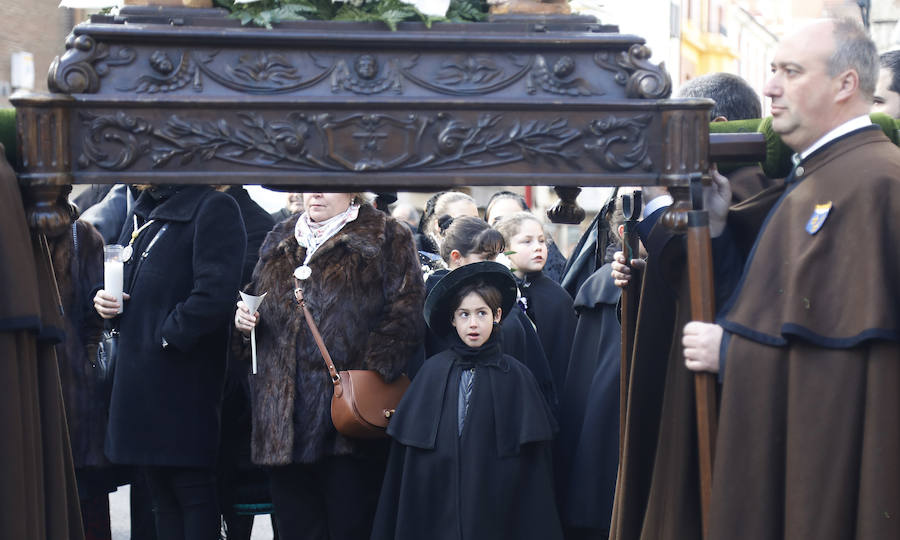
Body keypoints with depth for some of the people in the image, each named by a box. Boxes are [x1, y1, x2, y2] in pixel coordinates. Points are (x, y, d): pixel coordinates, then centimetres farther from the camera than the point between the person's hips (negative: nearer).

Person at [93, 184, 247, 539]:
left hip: (182, 377, -9)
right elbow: (125, 280, 27)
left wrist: (167, 337, -16)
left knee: (192, 489, -3)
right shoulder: (144, 212, 16)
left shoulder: (213, 209, -12)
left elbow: (215, 293, -22)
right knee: (162, 495, 14)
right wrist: (104, 300, 6)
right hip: (139, 374, 9)